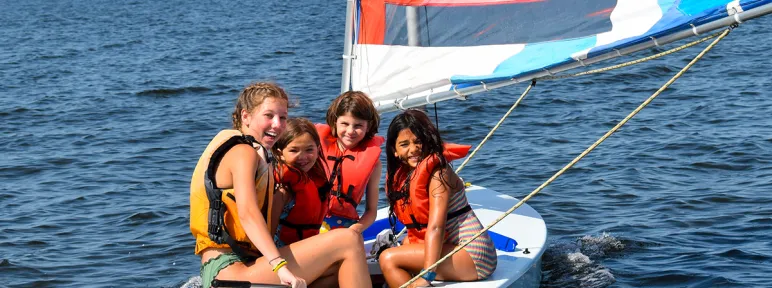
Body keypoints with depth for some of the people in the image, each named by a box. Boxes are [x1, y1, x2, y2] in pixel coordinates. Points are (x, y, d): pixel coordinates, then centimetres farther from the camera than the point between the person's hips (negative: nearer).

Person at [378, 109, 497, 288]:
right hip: (449, 250, 9)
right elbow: (416, 229, 12)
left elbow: (435, 228, -24)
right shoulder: (402, 177, 10)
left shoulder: (438, 172, -14)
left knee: (388, 259, -16)